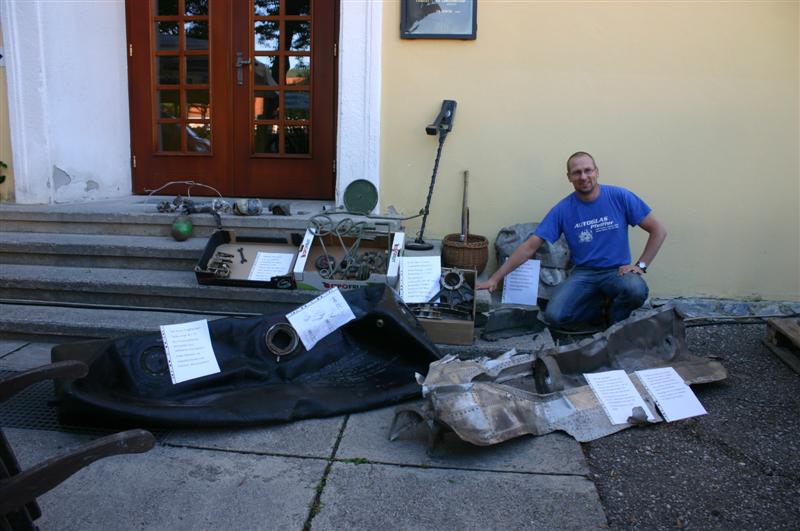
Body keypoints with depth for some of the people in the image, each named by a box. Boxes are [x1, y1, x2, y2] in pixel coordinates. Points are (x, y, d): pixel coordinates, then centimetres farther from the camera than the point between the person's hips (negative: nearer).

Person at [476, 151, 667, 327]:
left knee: (636, 289, -35)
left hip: (617, 271, -1)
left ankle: (614, 315, 1)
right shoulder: (562, 210, -4)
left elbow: (658, 231, 0)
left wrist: (641, 265, -10)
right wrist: (495, 279, -10)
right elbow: (529, 246, -5)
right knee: (554, 316, -24)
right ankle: (603, 308, 6)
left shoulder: (620, 197, -6)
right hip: (583, 273, 1)